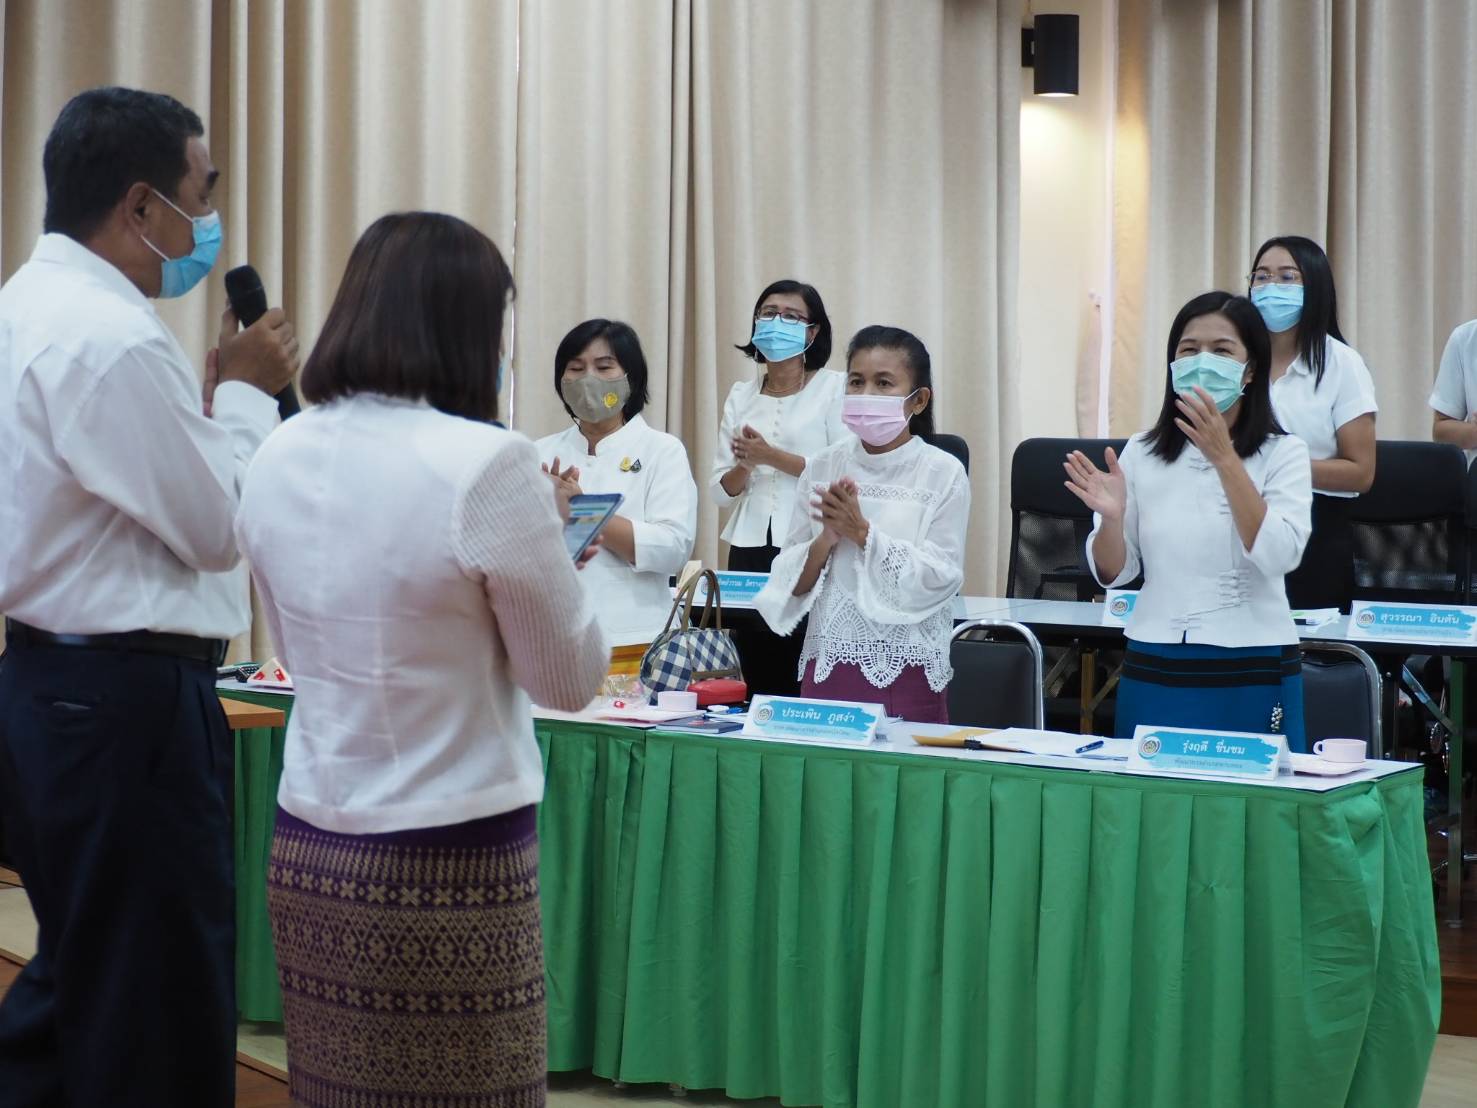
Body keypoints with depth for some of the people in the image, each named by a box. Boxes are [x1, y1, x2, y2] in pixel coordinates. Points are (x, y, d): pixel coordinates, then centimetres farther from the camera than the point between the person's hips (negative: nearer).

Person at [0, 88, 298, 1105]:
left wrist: (214, 393, 8)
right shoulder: (110, 339, -20)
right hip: (127, 702, -11)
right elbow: (218, 525, -15)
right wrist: (245, 391, -3)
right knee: (160, 1016, 1)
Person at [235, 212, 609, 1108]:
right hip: (452, 862, -6)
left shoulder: (279, 459, 2)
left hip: (309, 850, 6)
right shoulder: (485, 464, -17)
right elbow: (572, 678, -7)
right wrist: (548, 543, 8)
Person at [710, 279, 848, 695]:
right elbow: (721, 491, 13)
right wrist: (744, 465, -8)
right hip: (751, 548, 4)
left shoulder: (835, 387, 1)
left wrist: (772, 457, -12)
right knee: (758, 683, 4)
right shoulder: (741, 395, 15)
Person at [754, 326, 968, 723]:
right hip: (827, 664, 3)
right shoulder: (823, 468, 6)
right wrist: (827, 538, -12)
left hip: (907, 671, -3)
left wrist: (861, 530, -14)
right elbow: (791, 583, 6)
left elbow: (940, 579, -11)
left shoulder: (942, 473, -3)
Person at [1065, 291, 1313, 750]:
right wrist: (1111, 518, -13)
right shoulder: (1142, 452, 5)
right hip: (1155, 673, 2)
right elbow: (1113, 574, 7)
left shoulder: (1283, 453, -1)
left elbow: (1278, 555, -17)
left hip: (1253, 677, -2)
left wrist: (1224, 458, -22)